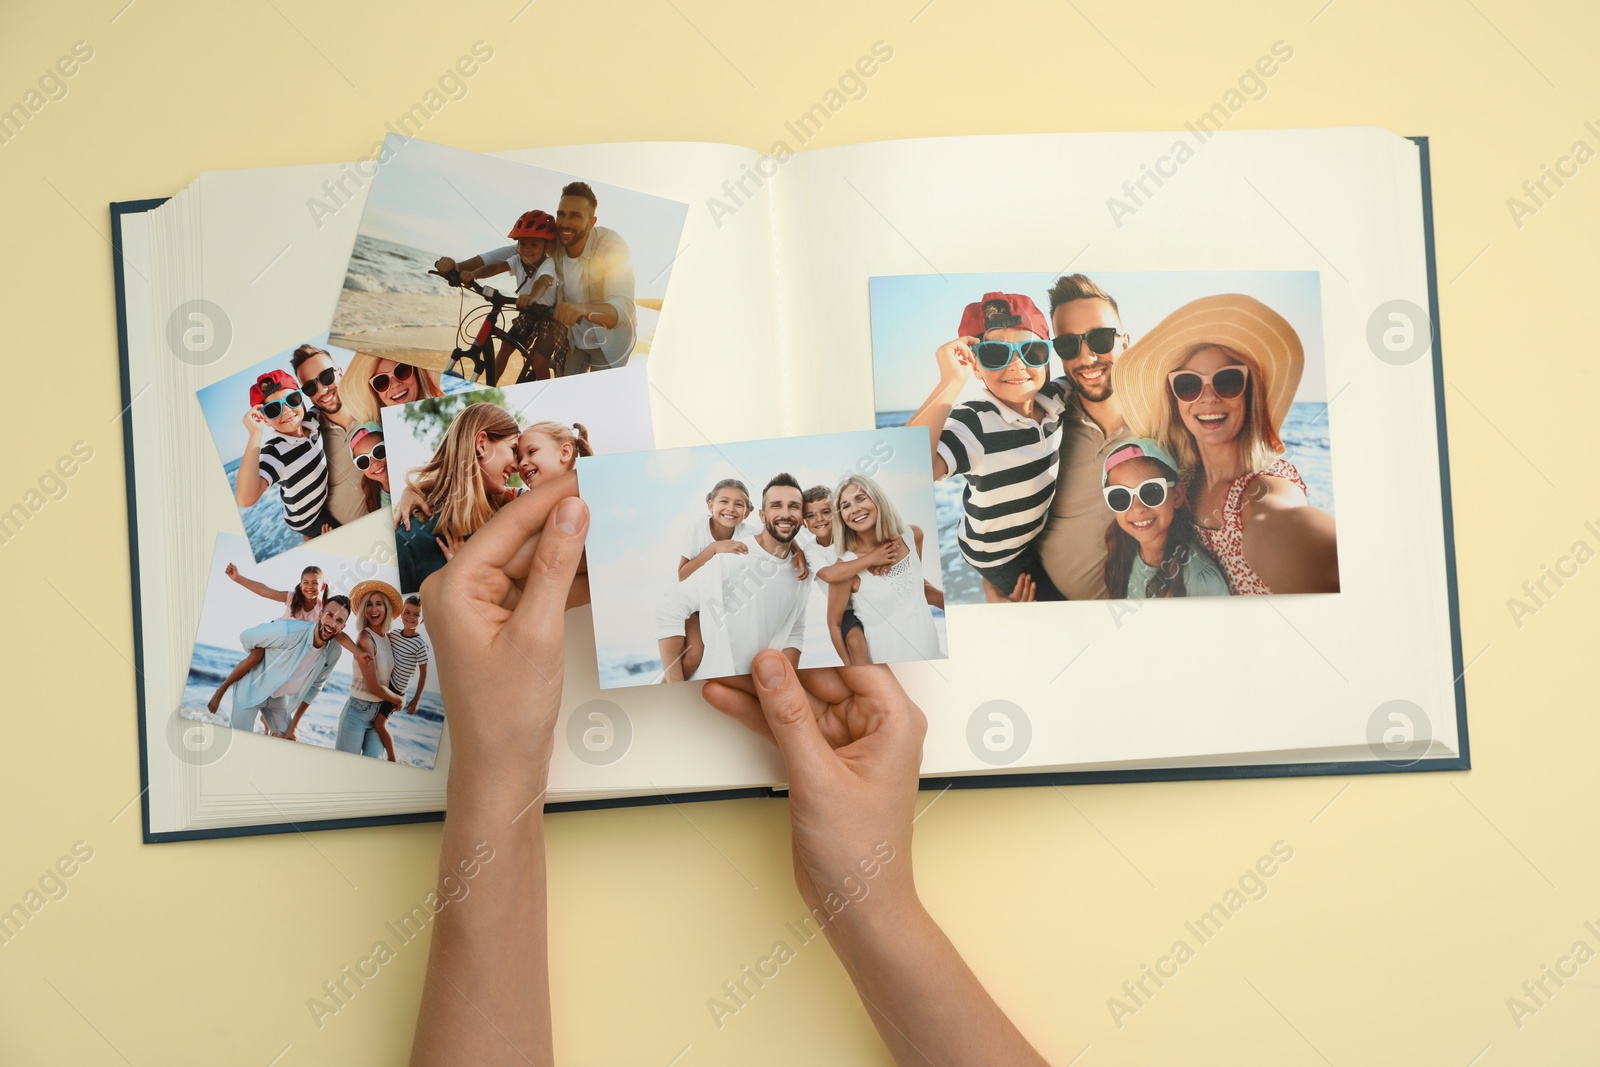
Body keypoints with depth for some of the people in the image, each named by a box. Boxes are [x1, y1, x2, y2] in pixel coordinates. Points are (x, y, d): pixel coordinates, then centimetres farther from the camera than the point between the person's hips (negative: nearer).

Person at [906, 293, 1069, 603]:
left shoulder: (1056, 398, -14)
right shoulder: (973, 425, -33)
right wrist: (951, 383, -48)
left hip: (1042, 535, 6)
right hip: (999, 554, -5)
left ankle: (995, 587, 42)